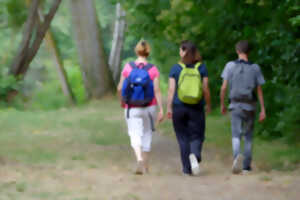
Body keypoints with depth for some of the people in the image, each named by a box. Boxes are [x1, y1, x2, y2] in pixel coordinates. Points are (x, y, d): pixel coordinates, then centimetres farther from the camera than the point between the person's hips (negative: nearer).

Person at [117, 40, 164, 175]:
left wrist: (122, 101, 15)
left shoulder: (128, 67, -6)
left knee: (135, 135, 0)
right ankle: (145, 165, 24)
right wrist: (161, 110, -8)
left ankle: (139, 159, -28)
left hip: (132, 108, -1)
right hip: (149, 107, 1)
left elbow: (120, 88, -3)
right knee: (147, 134, 17)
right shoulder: (153, 70, -8)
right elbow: (157, 91, -12)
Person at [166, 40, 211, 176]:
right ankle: (195, 155, -25)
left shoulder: (175, 68, -2)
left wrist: (169, 107, -1)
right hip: (196, 107, 0)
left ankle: (187, 168, 10)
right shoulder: (201, 68, -1)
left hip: (179, 107, 0)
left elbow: (171, 89, -5)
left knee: (183, 138, 10)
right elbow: (205, 89, -2)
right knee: (196, 136, 6)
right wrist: (208, 105, 10)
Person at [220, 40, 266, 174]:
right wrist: (263, 110, 4)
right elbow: (259, 91, 0)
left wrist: (222, 104, 8)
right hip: (250, 107, 1)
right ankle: (246, 166, 17)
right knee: (248, 137, 14)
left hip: (235, 106, -1)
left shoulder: (230, 66, -4)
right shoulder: (255, 68, -2)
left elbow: (224, 87, -5)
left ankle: (237, 156, -31)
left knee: (236, 136, -2)